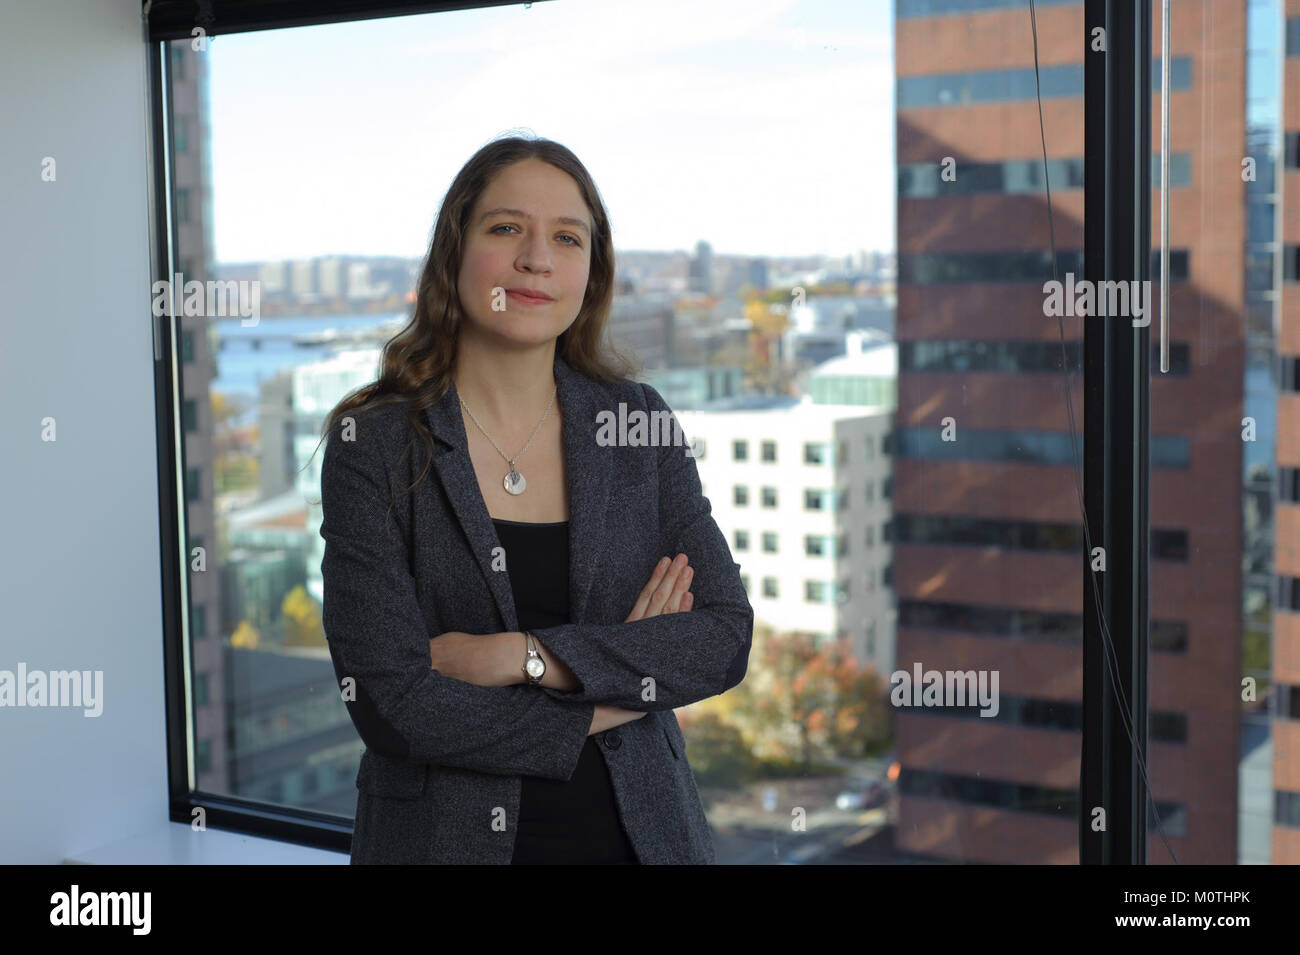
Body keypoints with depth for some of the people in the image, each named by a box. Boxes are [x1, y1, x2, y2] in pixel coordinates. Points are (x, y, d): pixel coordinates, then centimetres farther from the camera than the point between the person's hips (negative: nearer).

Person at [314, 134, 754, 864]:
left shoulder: (639, 422, -1)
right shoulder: (373, 444, -10)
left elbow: (727, 638, -7)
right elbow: (391, 702, -16)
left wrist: (520, 656, -17)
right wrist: (618, 689, -13)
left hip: (640, 829, 3)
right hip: (451, 836, -2)